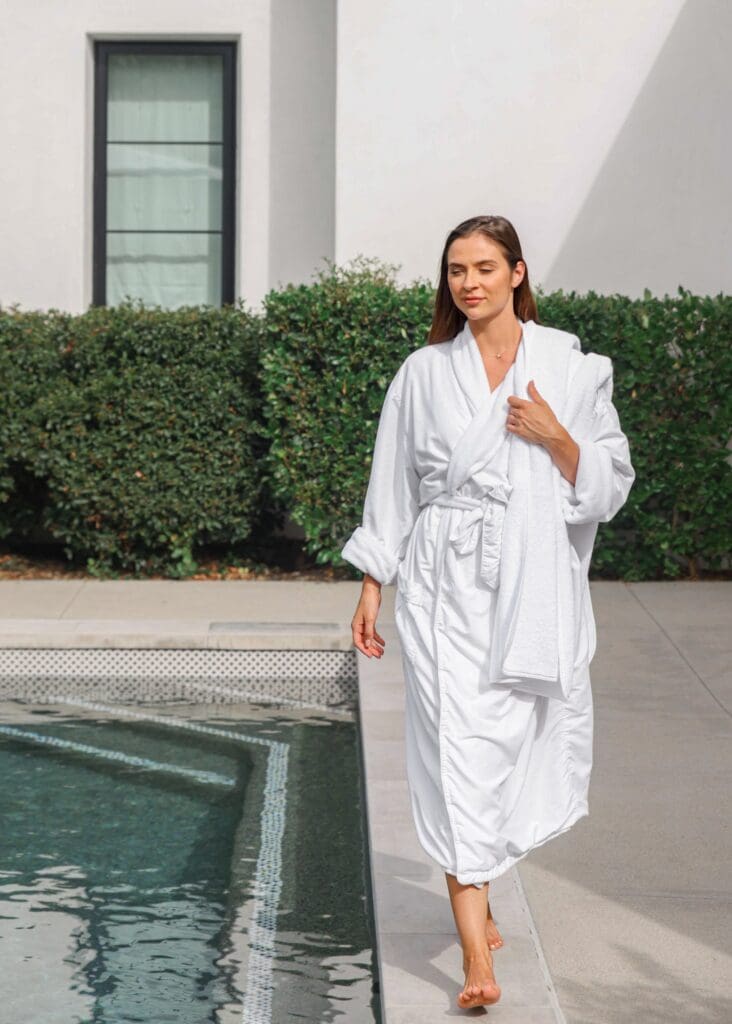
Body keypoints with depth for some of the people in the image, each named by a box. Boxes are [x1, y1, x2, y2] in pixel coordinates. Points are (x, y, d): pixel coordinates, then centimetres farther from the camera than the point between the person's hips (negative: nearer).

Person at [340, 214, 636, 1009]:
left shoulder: (571, 369, 3)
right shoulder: (424, 373, 5)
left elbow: (611, 482, 6)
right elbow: (392, 488, 9)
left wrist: (556, 439, -11)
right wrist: (371, 589, 6)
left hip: (536, 586, 1)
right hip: (446, 585, -1)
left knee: (525, 746, 8)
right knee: (457, 748, -8)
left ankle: (475, 890, 38)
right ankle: (476, 955, -8)